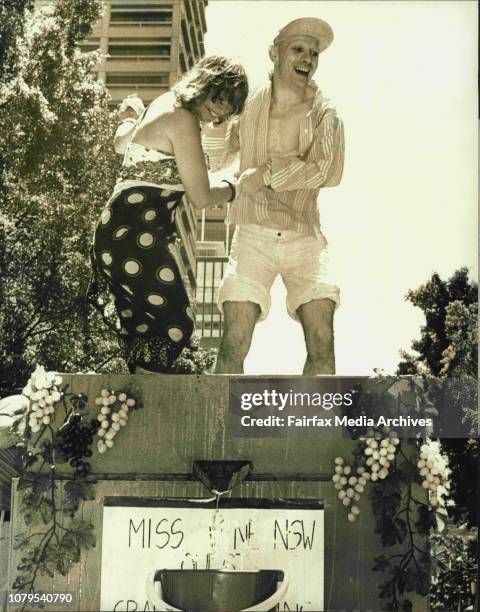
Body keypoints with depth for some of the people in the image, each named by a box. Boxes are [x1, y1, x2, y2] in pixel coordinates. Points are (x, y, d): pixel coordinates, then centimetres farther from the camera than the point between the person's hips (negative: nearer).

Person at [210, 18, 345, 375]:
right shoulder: (248, 108, 5)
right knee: (235, 342, -14)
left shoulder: (324, 114, -1)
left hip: (305, 240, 0)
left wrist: (266, 174, -18)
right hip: (253, 238, 0)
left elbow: (329, 171, -18)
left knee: (322, 340, -15)